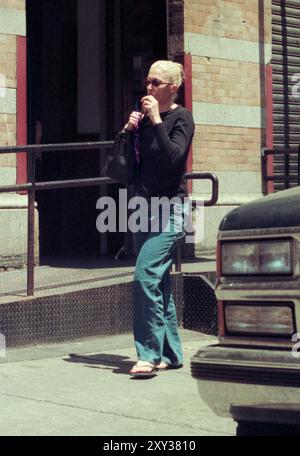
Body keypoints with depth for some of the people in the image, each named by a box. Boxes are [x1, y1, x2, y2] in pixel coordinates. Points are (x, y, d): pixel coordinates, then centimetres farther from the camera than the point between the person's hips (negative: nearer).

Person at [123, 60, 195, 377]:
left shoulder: (181, 118, -6)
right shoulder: (145, 117, 13)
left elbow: (173, 157, -21)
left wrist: (156, 120, -20)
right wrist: (129, 131, 1)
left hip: (169, 209, -7)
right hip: (145, 208, 7)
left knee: (146, 275, -19)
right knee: (160, 283, 9)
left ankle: (149, 353, -17)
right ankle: (170, 353, 16)